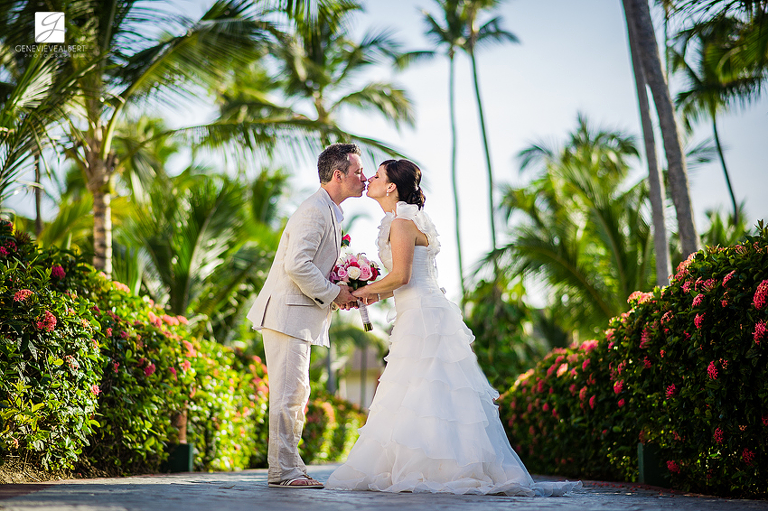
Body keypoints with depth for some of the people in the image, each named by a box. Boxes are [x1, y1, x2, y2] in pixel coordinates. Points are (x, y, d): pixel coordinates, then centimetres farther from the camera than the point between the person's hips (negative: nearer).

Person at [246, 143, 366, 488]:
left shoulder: (330, 212, 18)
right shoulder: (314, 211, -16)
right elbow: (296, 265, -25)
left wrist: (342, 290, 10)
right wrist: (333, 294, -15)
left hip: (299, 316, 11)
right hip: (287, 313, -11)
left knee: (297, 393, 13)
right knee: (288, 392, -8)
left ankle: (288, 467, 19)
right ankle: (284, 470, -4)